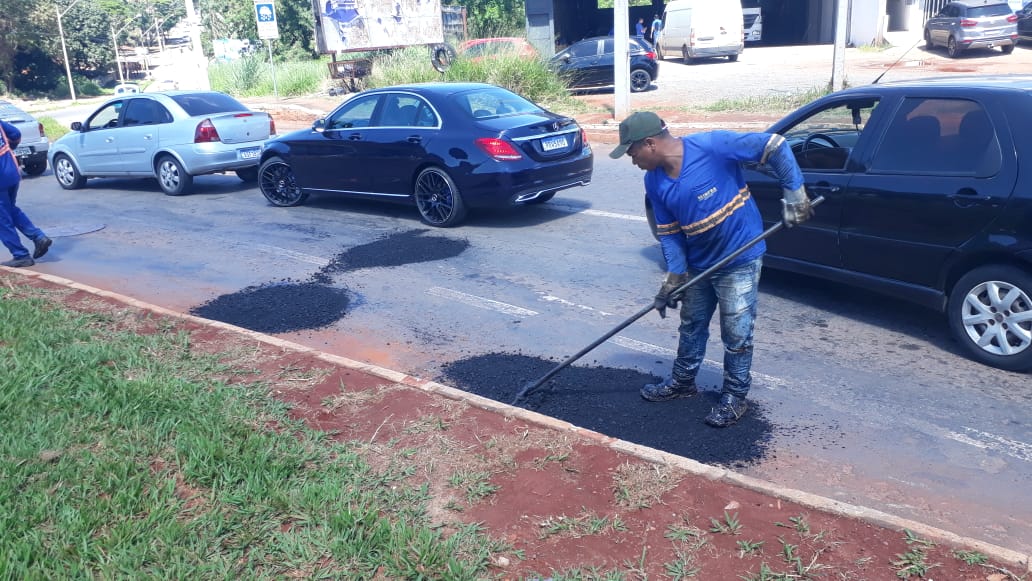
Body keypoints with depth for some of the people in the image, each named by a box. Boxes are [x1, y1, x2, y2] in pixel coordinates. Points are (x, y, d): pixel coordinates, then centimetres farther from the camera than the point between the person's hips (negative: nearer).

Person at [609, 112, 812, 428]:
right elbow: (669, 232, 1)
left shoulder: (712, 146, -24)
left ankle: (735, 396, 22)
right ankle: (682, 382, 39)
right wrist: (674, 277, -5)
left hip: (740, 261, -6)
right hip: (698, 264, 6)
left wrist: (794, 194, -19)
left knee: (736, 333, 4)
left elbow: (775, 147, -19)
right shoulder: (655, 181, -4)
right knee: (691, 326, 19)